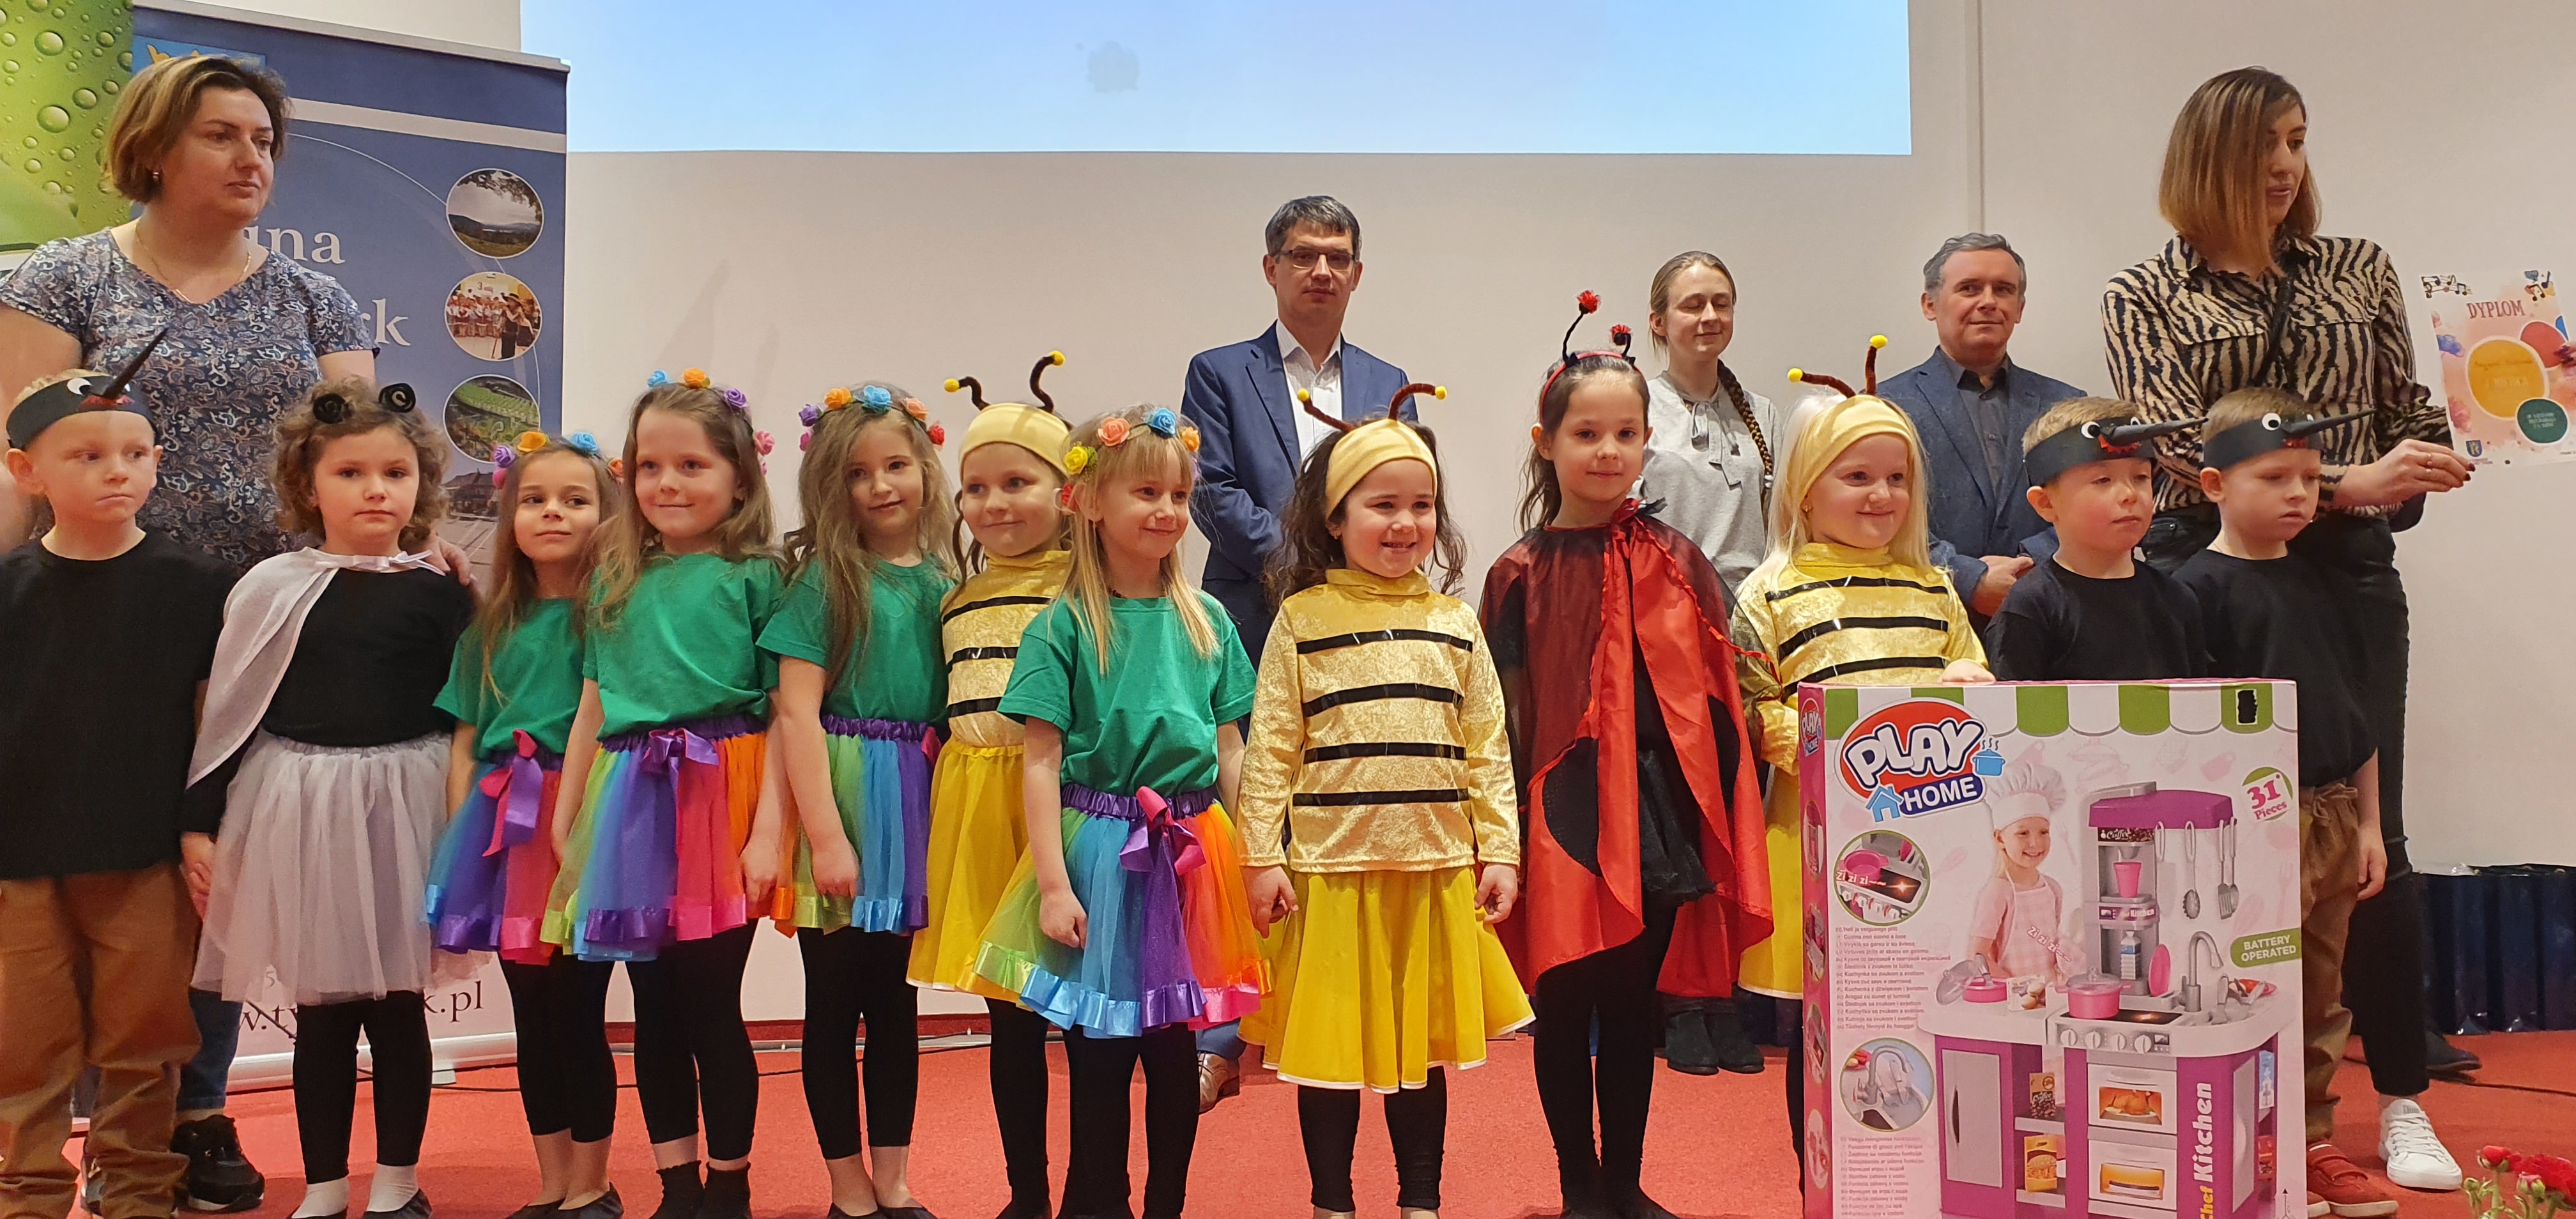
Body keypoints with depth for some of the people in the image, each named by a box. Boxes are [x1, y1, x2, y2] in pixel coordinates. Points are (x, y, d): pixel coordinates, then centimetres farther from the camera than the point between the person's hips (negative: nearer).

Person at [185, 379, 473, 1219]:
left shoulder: (440, 596, 0)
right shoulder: (272, 589, 1)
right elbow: (229, 712, 4)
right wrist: (202, 823, 2)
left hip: (403, 811, 0)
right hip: (297, 812, 1)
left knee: (397, 1007, 6)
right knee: (319, 1009, 8)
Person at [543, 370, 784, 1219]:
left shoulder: (756, 577, -1)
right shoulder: (616, 581, 12)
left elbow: (783, 714, -6)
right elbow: (592, 711, 13)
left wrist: (767, 827, -13)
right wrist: (565, 824, 10)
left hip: (721, 798, -4)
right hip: (630, 807, 4)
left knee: (711, 1006, 1)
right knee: (653, 1008, 11)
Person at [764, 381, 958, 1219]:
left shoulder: (941, 582, 7)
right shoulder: (824, 580, -6)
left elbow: (955, 705, 10)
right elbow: (796, 713, -12)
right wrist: (826, 834, -17)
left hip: (914, 805, 4)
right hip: (836, 796, -4)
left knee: (895, 999, 13)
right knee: (835, 1001, 6)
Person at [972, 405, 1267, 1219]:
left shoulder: (1206, 619, 7)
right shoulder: (1064, 626, -4)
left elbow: (1231, 750, 9)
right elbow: (1042, 761, -6)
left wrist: (1252, 858, 5)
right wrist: (1053, 883, -11)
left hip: (1194, 857, 3)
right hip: (1101, 856, -3)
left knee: (1175, 1054, 11)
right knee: (1099, 1057, 5)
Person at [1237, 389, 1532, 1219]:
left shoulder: (1455, 623, 6)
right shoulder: (1302, 619, -1)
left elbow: (1488, 746, 7)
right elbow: (1271, 745, -3)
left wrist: (1500, 851, 2)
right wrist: (1263, 857, -7)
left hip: (1436, 864, 2)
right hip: (1329, 862, -2)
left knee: (1426, 1037, 12)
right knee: (1331, 1036, 8)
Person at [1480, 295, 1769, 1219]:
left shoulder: (1676, 562, 5)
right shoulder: (1521, 575, -2)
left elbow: (1716, 699, 5)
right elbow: (1506, 717, -2)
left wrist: (1720, 823, 1)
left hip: (1659, 812, 2)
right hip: (1562, 817, -2)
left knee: (1636, 1006, 13)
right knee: (1565, 1007, 7)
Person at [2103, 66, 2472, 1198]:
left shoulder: (2359, 268, 10)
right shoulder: (2145, 295, 2)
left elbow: (2408, 414, 15)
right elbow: (2182, 452, -9)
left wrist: (2444, 445, -9)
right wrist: (2339, 483, -20)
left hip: (2346, 574, 2)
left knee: (2366, 836, 2)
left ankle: (2402, 1102, 16)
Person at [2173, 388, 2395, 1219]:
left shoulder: (2320, 584, 11)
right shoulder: (2200, 588, -9)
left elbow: (2357, 713, 16)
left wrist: (2368, 822, 13)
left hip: (2334, 813, 7)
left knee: (2321, 997, 15)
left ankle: (2312, 1145, 27)